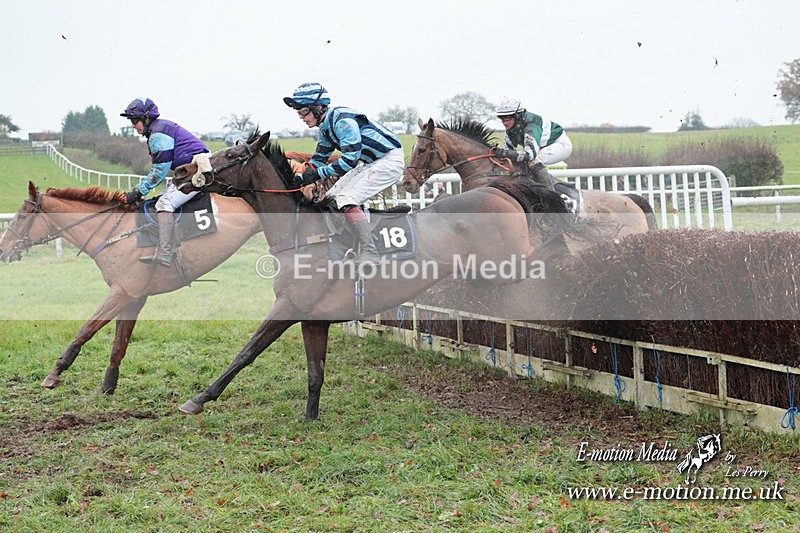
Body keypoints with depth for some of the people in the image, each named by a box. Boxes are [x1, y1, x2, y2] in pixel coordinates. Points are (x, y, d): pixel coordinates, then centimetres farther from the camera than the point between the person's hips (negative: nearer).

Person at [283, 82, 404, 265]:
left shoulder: (343, 120, -25)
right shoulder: (326, 127, 6)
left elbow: (350, 160, -28)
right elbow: (319, 158, 14)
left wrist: (317, 174, -26)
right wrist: (301, 177, -2)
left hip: (390, 160, -11)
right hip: (370, 163, 11)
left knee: (347, 198, -21)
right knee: (331, 197, 8)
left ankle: (369, 253, -19)